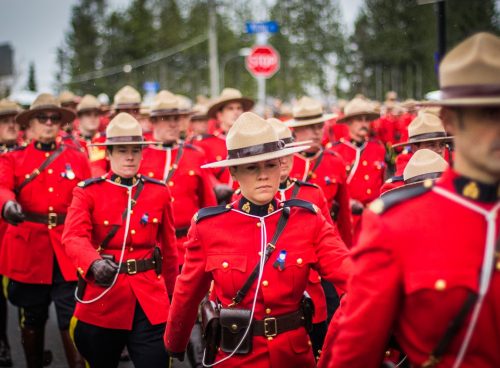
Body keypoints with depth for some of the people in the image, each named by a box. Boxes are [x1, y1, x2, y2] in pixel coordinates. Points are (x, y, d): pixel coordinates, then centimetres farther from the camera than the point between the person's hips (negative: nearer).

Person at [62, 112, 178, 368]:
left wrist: (169, 293, 18)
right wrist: (95, 264, -39)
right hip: (102, 301, -1)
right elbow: (74, 237, -19)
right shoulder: (88, 192, -3)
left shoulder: (159, 193, 4)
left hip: (150, 302, 1)